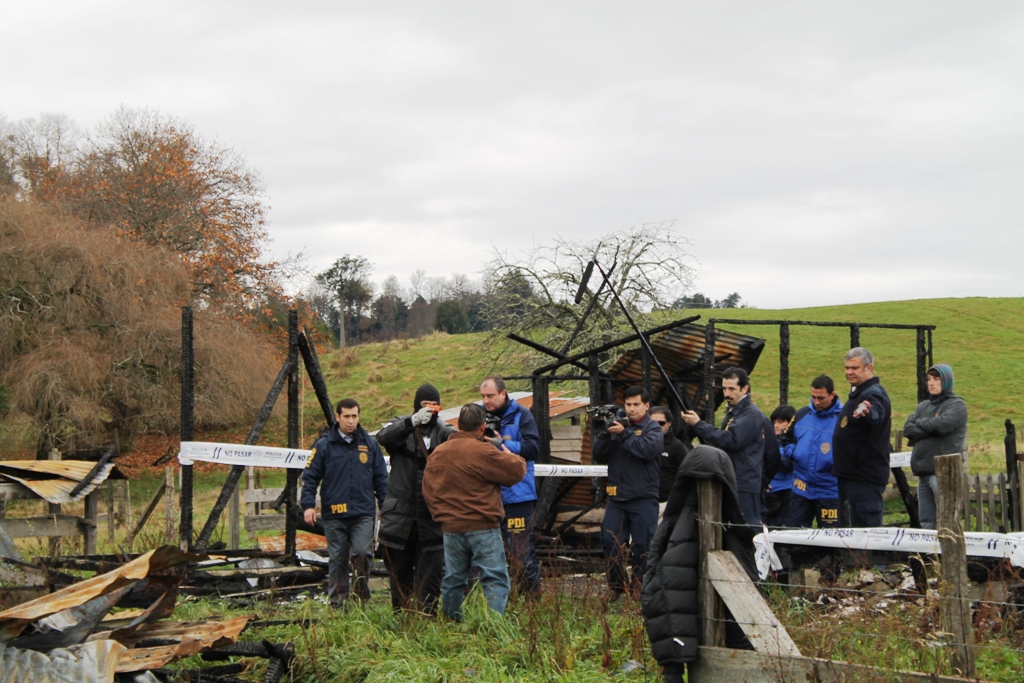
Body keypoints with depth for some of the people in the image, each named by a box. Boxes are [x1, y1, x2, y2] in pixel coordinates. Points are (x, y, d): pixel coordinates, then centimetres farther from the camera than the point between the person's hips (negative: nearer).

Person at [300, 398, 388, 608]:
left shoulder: (370, 444, 9)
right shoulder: (324, 445, 2)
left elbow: (381, 478, 14)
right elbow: (310, 477, 2)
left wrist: (385, 506, 9)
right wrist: (308, 505, -9)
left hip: (363, 513, 1)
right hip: (334, 514, -1)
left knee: (363, 553, -13)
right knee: (337, 559, 4)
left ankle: (361, 595, 4)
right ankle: (337, 603, 12)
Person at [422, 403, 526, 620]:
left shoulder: (437, 453, 7)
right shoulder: (483, 451, -15)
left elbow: (428, 490, 13)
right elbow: (516, 472, -8)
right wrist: (508, 455, 12)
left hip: (451, 529, 6)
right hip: (483, 528, -6)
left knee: (453, 580, 15)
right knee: (495, 579, -3)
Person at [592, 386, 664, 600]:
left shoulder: (652, 429, 1)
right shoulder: (617, 425, 13)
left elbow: (649, 449, -20)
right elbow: (598, 456, 9)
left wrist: (624, 434, -18)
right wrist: (604, 434, -6)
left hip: (643, 499, -4)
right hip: (616, 496, 4)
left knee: (642, 544, -1)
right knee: (610, 540, -2)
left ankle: (639, 586, 11)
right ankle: (616, 585, 10)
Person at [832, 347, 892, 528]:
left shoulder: (873, 394, -17)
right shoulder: (858, 392, 15)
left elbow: (876, 416, -42)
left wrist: (867, 413, -60)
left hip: (865, 478, -11)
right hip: (850, 474, 11)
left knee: (866, 526, -11)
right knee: (848, 526, 15)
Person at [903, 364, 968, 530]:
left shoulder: (957, 405, 0)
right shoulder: (923, 406, 19)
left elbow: (943, 424, -18)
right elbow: (907, 429, 6)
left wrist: (921, 423, 0)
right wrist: (931, 426, -9)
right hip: (923, 471, 7)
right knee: (926, 523, 10)